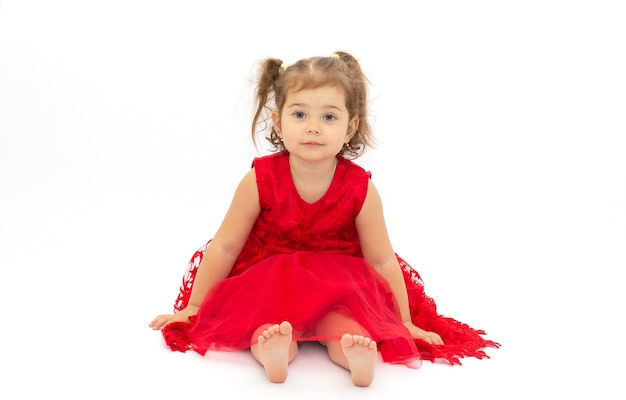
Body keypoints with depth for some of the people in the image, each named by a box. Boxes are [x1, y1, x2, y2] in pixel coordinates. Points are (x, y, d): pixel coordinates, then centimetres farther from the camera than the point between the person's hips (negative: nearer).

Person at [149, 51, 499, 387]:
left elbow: (382, 261, -3)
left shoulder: (360, 188, -13)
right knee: (265, 328, -32)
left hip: (338, 288, 1)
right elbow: (224, 247, -5)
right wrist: (193, 308, -1)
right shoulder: (260, 180, -15)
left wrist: (406, 323, 0)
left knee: (343, 328, -31)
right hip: (267, 285, 0)